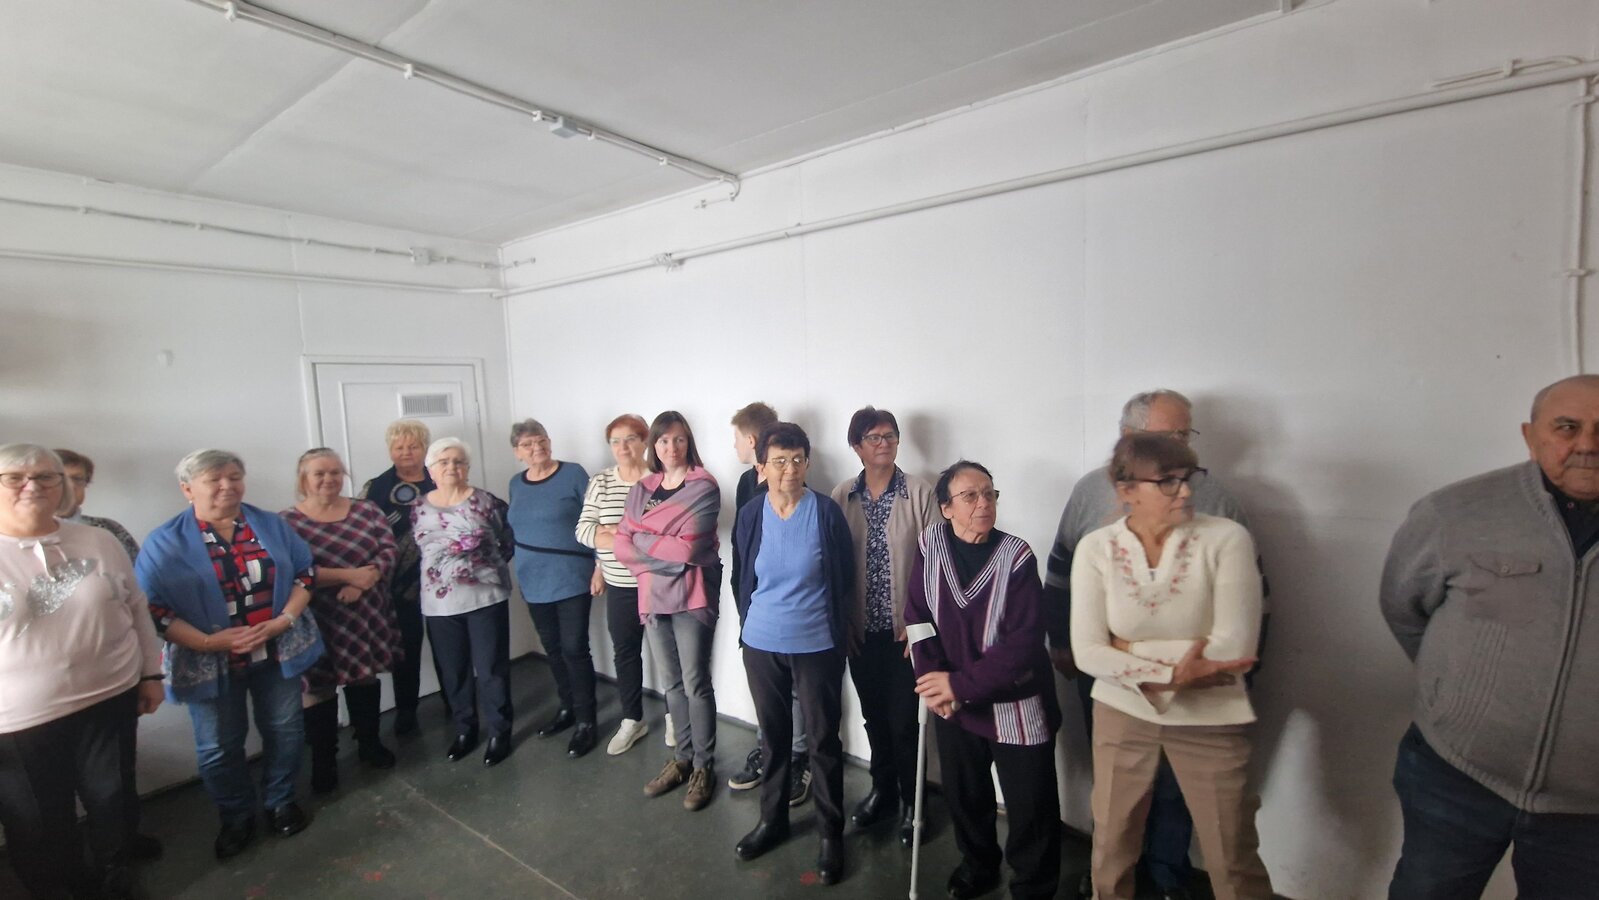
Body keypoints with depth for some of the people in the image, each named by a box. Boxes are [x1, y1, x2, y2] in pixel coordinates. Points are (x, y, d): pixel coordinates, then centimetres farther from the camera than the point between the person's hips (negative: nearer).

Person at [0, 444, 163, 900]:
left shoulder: (98, 541, 0)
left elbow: (137, 609, 8)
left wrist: (151, 673, 7)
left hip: (111, 700, 2)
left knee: (113, 797, 15)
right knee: (39, 822, 14)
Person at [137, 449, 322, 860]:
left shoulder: (272, 525, 0)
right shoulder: (165, 542, -7)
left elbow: (305, 572, 2)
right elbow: (152, 607, -9)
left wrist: (285, 619, -12)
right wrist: (208, 641, -20)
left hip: (277, 652, 2)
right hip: (211, 663, -2)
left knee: (284, 731, 14)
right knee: (220, 746, 13)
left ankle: (281, 801, 37)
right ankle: (236, 819, 35)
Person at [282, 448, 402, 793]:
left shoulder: (366, 511, 3)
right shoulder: (288, 522, -6)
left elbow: (388, 551, -5)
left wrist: (362, 583, -20)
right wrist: (351, 575, -21)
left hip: (367, 616, 3)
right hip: (317, 622, -3)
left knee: (365, 678, 15)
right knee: (319, 688, 8)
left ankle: (369, 744, 33)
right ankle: (323, 760, 26)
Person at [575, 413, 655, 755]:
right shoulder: (600, 482, 4)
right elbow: (583, 529, 0)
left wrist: (614, 533, -16)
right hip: (619, 586, 4)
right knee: (624, 651, 14)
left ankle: (673, 716, 29)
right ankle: (632, 720, 31)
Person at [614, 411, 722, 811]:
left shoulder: (703, 487, -9)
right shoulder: (641, 489, 8)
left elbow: (687, 548, -18)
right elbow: (622, 546, 1)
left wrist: (641, 539, -8)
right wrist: (665, 551, -12)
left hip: (691, 597, -5)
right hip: (652, 597, 5)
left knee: (696, 684, 3)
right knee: (672, 684, 16)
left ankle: (703, 766, 21)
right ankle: (682, 758, 33)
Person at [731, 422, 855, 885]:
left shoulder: (826, 512, -13)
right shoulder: (751, 514, -6)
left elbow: (845, 578, -4)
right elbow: (744, 578, 6)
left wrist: (840, 629, 2)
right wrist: (753, 622, 13)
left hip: (817, 646, -2)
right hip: (761, 644, 3)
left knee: (825, 740, 11)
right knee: (773, 736, 20)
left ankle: (831, 833, 32)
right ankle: (772, 819, 41)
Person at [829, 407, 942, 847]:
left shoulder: (920, 493, -7)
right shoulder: (842, 495, 1)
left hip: (903, 628, -3)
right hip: (860, 628, 3)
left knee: (903, 720, 5)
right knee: (874, 716, 18)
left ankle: (911, 803, 29)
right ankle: (882, 790, 40)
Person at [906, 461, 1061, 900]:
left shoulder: (1016, 556, -17)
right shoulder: (931, 544, -9)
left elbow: (1023, 642, -20)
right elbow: (916, 616, -4)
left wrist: (961, 685, -21)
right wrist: (935, 684, -12)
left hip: (1014, 705, -3)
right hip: (953, 703, 3)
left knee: (1030, 806, 9)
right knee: (963, 794, 21)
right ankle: (978, 864, 49)